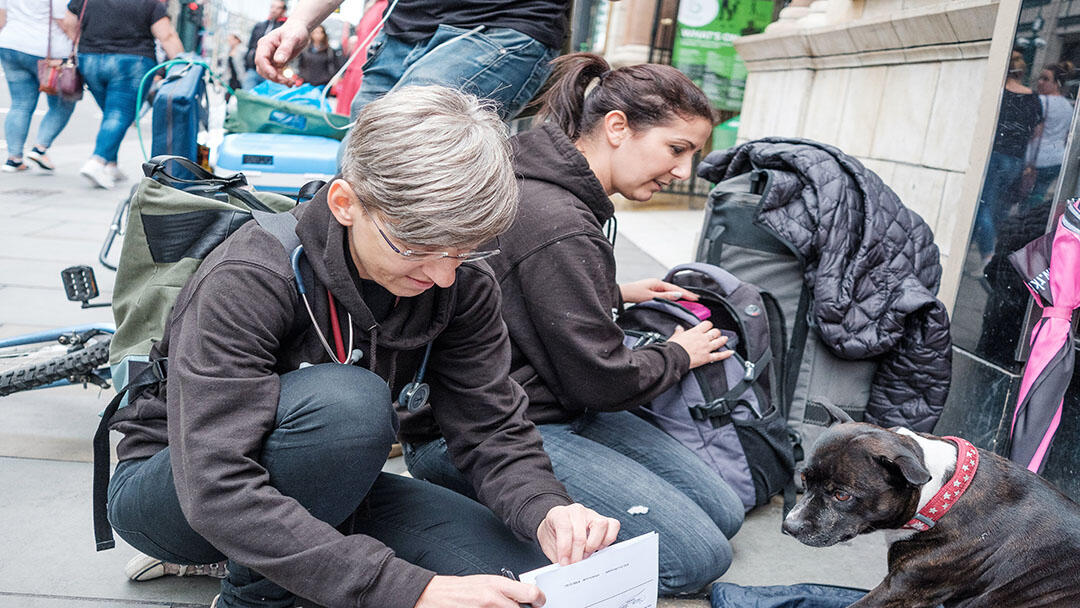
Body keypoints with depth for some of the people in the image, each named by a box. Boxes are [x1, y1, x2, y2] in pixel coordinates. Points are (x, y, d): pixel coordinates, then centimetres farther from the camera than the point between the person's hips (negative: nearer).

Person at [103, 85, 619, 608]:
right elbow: (218, 493, -37)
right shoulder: (246, 281, -30)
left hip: (318, 492, 5)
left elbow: (493, 427, -11)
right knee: (347, 400, -36)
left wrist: (547, 512, -33)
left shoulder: (460, 282, -13)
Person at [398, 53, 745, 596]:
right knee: (697, 556, -13)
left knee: (724, 514, 8)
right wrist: (679, 354, 1)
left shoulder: (550, 189, 8)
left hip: (554, 406, 10)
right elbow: (601, 381, -18)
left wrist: (616, 294, 19)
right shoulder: (559, 226, -24)